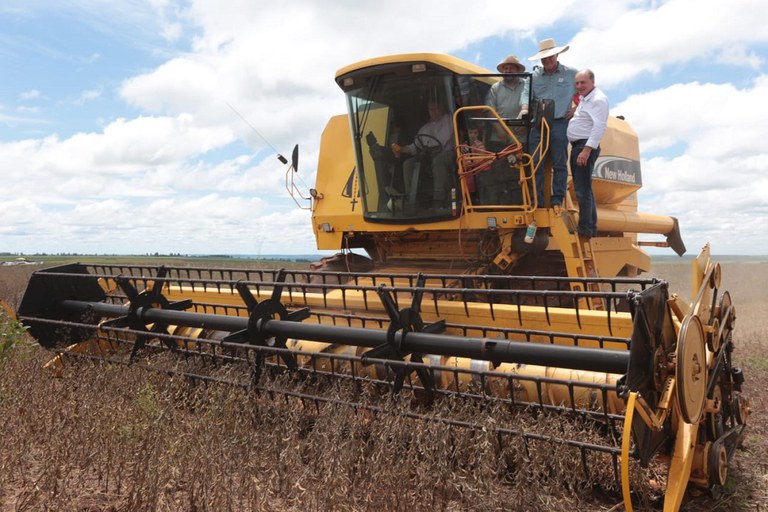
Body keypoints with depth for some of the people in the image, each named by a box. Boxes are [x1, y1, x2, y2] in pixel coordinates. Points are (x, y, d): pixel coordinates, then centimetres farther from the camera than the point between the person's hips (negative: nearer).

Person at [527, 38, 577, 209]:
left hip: (559, 124, -2)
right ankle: (537, 201, 3)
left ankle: (558, 200, 4)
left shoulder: (571, 74, 7)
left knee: (559, 164, 0)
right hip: (538, 124, 2)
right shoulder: (534, 76, 12)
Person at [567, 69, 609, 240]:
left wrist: (586, 150, -26)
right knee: (583, 189, 14)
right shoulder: (583, 99, 20)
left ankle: (585, 229, -12)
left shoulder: (598, 99, -10)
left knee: (583, 189, -13)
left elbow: (599, 127, -20)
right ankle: (591, 226, 22)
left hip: (586, 146, -10)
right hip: (577, 146, 10)